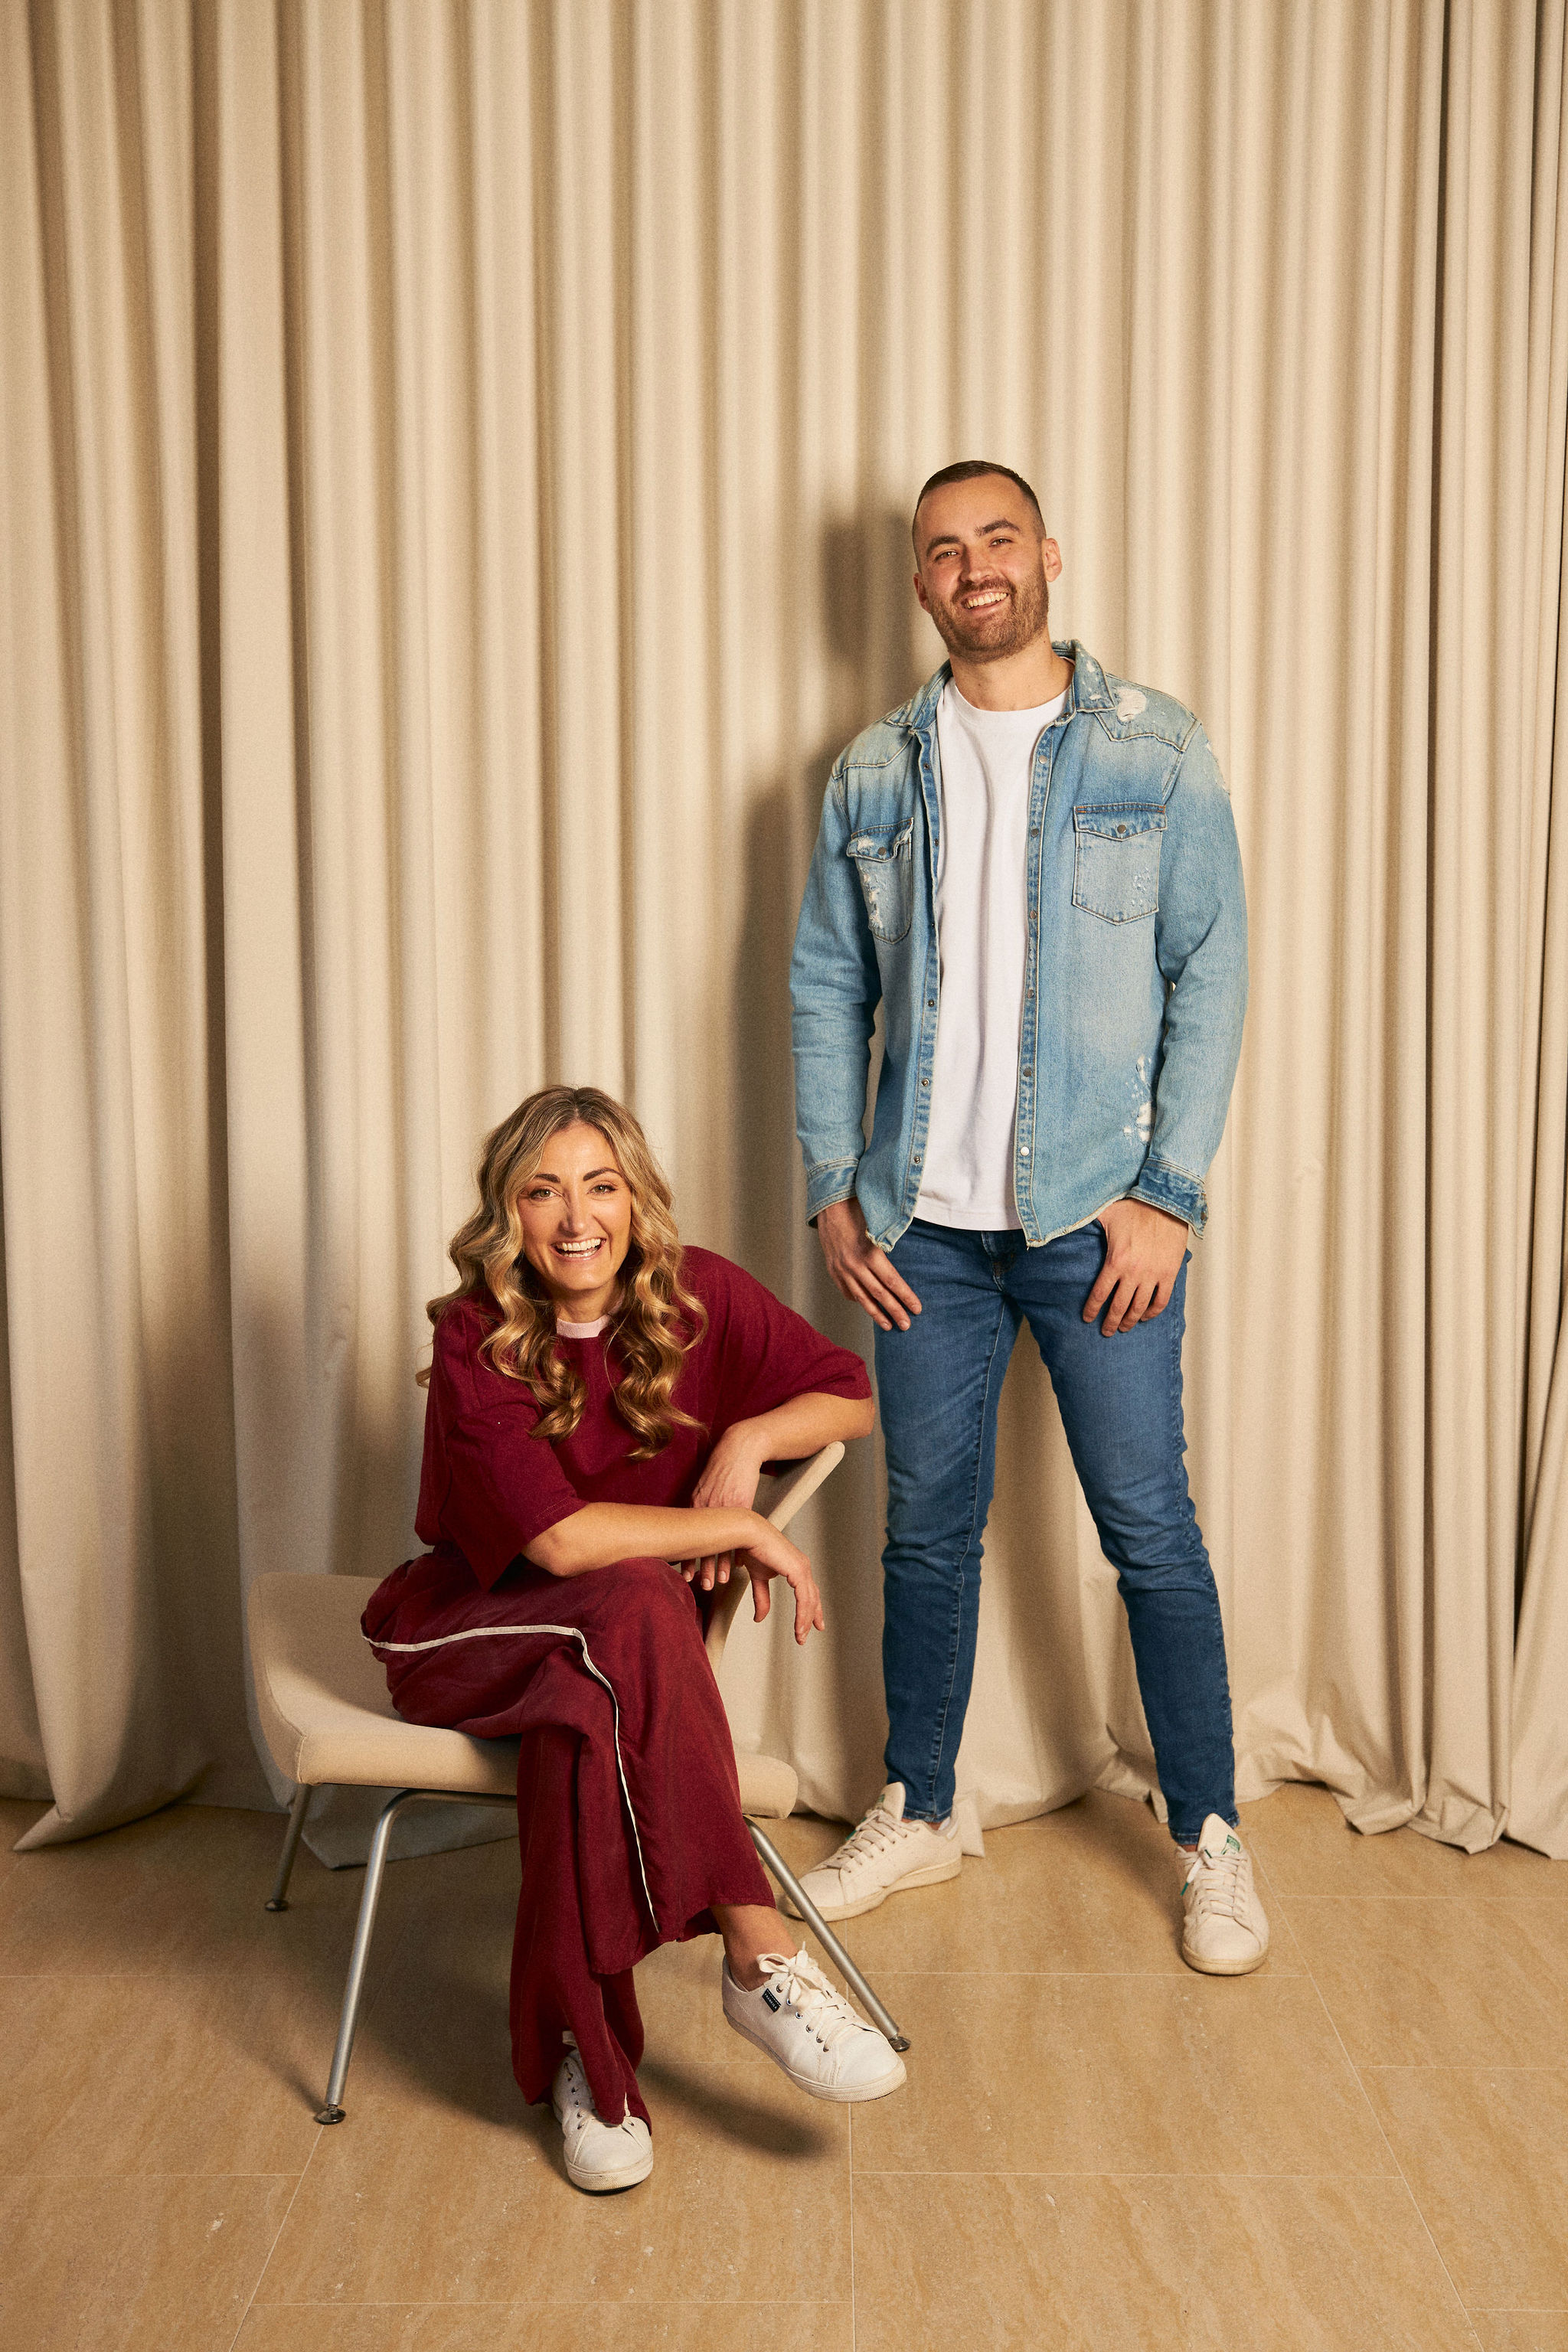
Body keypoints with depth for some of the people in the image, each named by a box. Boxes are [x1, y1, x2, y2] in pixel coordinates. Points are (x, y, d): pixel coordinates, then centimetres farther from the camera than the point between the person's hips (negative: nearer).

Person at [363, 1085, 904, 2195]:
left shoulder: (698, 1295, -6)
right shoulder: (477, 1340, -17)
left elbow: (852, 1394, 4)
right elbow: (560, 1537, -28)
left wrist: (748, 1442, -15)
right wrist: (747, 1531, -21)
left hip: (615, 1643, 3)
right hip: (475, 1627, -3)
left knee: (591, 1716, -34)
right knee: (631, 1607, -35)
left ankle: (583, 2053, -22)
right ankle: (760, 1958, -32)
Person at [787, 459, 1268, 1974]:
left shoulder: (1156, 753, 0)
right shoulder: (873, 774, 7)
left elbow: (1210, 976, -3)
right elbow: (826, 983, 10)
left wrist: (1167, 1194, -10)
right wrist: (831, 1184, 2)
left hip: (1096, 1219, -2)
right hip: (925, 1224, 3)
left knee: (1150, 1532, 4)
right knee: (927, 1529, 13)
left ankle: (1208, 1837, 23)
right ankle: (917, 1811, 30)